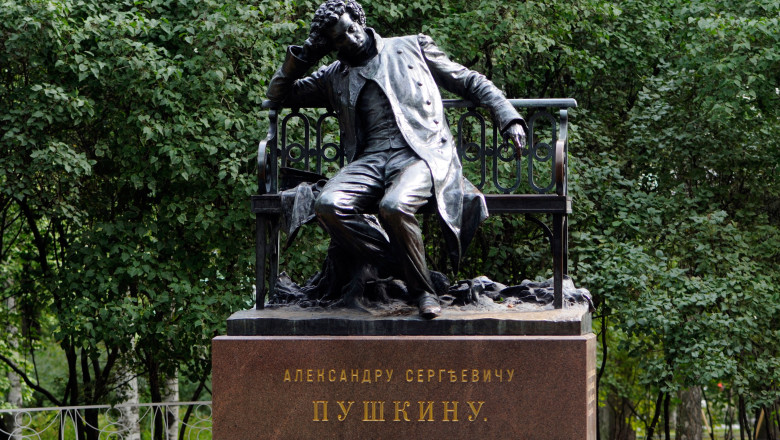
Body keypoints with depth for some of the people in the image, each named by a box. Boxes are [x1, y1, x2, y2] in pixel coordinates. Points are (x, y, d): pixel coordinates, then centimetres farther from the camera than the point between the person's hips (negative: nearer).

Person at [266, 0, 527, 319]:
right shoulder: (335, 77, 25)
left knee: (394, 206, -36)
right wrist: (304, 56, 16)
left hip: (420, 152, -3)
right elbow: (278, 94, 30)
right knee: (327, 206, -28)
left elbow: (470, 82, 19)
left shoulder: (413, 47, 19)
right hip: (371, 159, 3)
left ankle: (423, 289, -15)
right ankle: (400, 264, -15)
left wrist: (510, 120, 7)